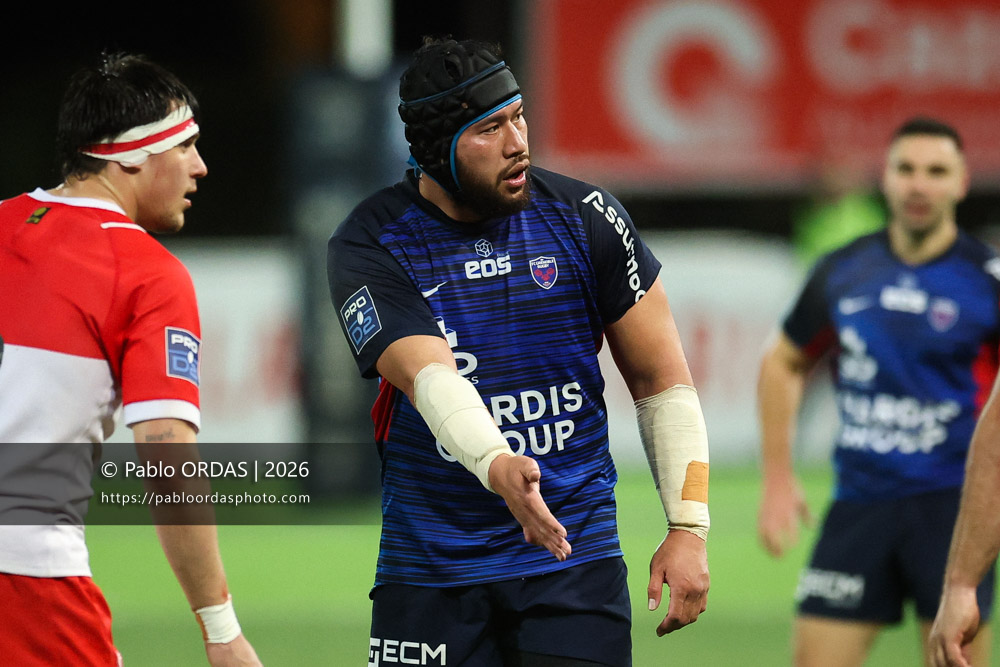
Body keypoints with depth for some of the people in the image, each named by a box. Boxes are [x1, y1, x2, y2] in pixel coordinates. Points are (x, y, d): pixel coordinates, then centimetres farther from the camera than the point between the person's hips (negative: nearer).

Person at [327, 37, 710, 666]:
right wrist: (497, 468, -42)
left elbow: (662, 381, 5)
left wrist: (689, 527, -3)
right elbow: (429, 377, -23)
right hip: (429, 567, 0)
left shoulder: (584, 217, -1)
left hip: (575, 562, 0)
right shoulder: (368, 245, -6)